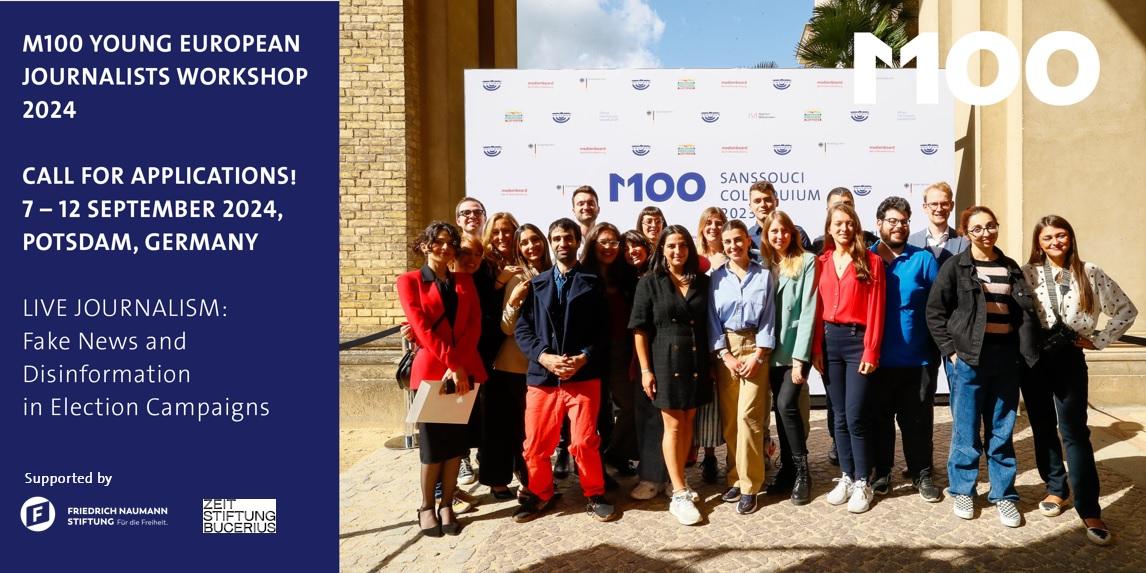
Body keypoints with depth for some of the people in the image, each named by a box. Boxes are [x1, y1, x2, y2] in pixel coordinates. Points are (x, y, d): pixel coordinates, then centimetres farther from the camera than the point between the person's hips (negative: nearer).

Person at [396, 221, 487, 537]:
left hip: (464, 371, 4)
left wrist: (458, 366, -12)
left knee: (456, 440, 7)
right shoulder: (409, 281, 0)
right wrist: (450, 363, -17)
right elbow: (421, 328, -10)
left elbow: (474, 325, 2)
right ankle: (426, 507, 16)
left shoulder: (464, 281, 13)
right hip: (430, 370, -4)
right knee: (432, 441, 2)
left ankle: (447, 505, 18)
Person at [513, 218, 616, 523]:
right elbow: (522, 329, 6)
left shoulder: (593, 283, 7)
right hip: (542, 375, 2)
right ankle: (540, 494, 25)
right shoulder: (536, 283, 13)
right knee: (536, 444, 4)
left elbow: (603, 329, 2)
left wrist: (584, 358, -13)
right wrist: (544, 356, -10)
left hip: (584, 375, -2)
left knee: (584, 442, -3)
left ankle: (594, 494, 18)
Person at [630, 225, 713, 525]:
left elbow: (709, 324, 9)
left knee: (688, 422, 10)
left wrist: (710, 363, 5)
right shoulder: (650, 282, -3)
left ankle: (679, 482, 23)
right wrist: (645, 369, -10)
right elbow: (639, 329, -5)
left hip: (696, 361, 4)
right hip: (666, 361, -4)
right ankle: (679, 495, 3)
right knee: (673, 425, 0)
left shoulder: (702, 282, 6)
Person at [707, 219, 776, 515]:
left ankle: (749, 485, -2)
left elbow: (769, 317, 0)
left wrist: (757, 356, -8)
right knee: (729, 418, 3)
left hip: (755, 347, -2)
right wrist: (726, 356, -6)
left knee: (748, 416, -10)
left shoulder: (764, 275, 3)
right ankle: (736, 477, 16)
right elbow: (713, 319, 4)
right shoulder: (716, 277, 6)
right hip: (725, 349, 2)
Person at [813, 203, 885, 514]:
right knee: (840, 416, 10)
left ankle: (862, 483, 10)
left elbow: (876, 309, -6)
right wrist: (816, 347, 1)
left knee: (855, 416, -4)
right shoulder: (821, 262, 9)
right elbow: (817, 308, 7)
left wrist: (871, 351, -11)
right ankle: (847, 477, 21)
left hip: (858, 340, -4)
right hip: (829, 341, 4)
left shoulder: (871, 261, -2)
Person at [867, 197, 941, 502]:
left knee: (917, 420, 9)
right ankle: (882, 472, 25)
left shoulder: (924, 259, 1)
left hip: (917, 358, 0)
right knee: (879, 418, 11)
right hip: (877, 358, 0)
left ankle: (922, 474, 24)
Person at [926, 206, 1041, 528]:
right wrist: (950, 350, -8)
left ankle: (1004, 495, 20)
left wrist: (1025, 351, 2)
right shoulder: (955, 266, -1)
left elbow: (1026, 313, 13)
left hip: (1005, 358, 3)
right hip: (968, 358, -3)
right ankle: (962, 490, 20)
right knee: (966, 429, 4)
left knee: (1002, 430, 8)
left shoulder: (1011, 268, 11)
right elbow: (934, 312, -3)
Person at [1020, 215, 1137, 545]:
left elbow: (1127, 310, 6)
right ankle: (1056, 489, 26)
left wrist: (1099, 340, 1)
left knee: (1075, 431, -4)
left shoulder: (1090, 274, 0)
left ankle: (1089, 510, -1)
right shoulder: (1027, 273, -1)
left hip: (1069, 357, -1)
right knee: (1043, 428, 10)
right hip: (1034, 357, 1)